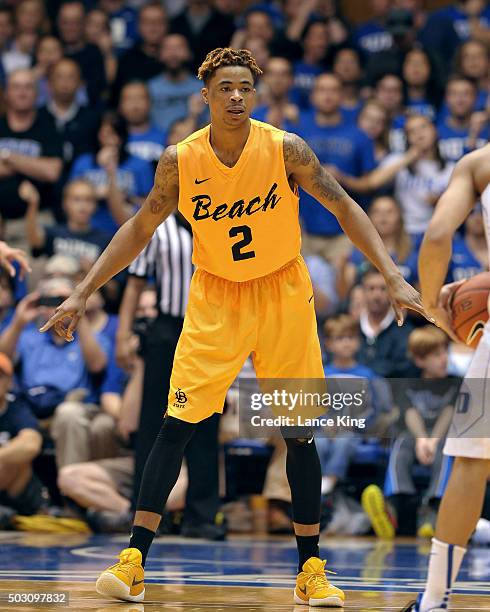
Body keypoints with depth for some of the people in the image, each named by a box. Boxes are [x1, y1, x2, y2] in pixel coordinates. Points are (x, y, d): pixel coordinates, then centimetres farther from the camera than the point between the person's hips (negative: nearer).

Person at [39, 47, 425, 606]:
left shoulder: (285, 149, -13)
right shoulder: (179, 160, -9)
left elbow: (344, 208, -6)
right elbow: (139, 229, 2)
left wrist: (393, 277, -13)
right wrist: (81, 294, -1)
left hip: (282, 293, 0)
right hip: (215, 297, 0)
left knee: (300, 432, 1)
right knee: (176, 423, -9)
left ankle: (310, 568, 12)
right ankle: (133, 562, -5)